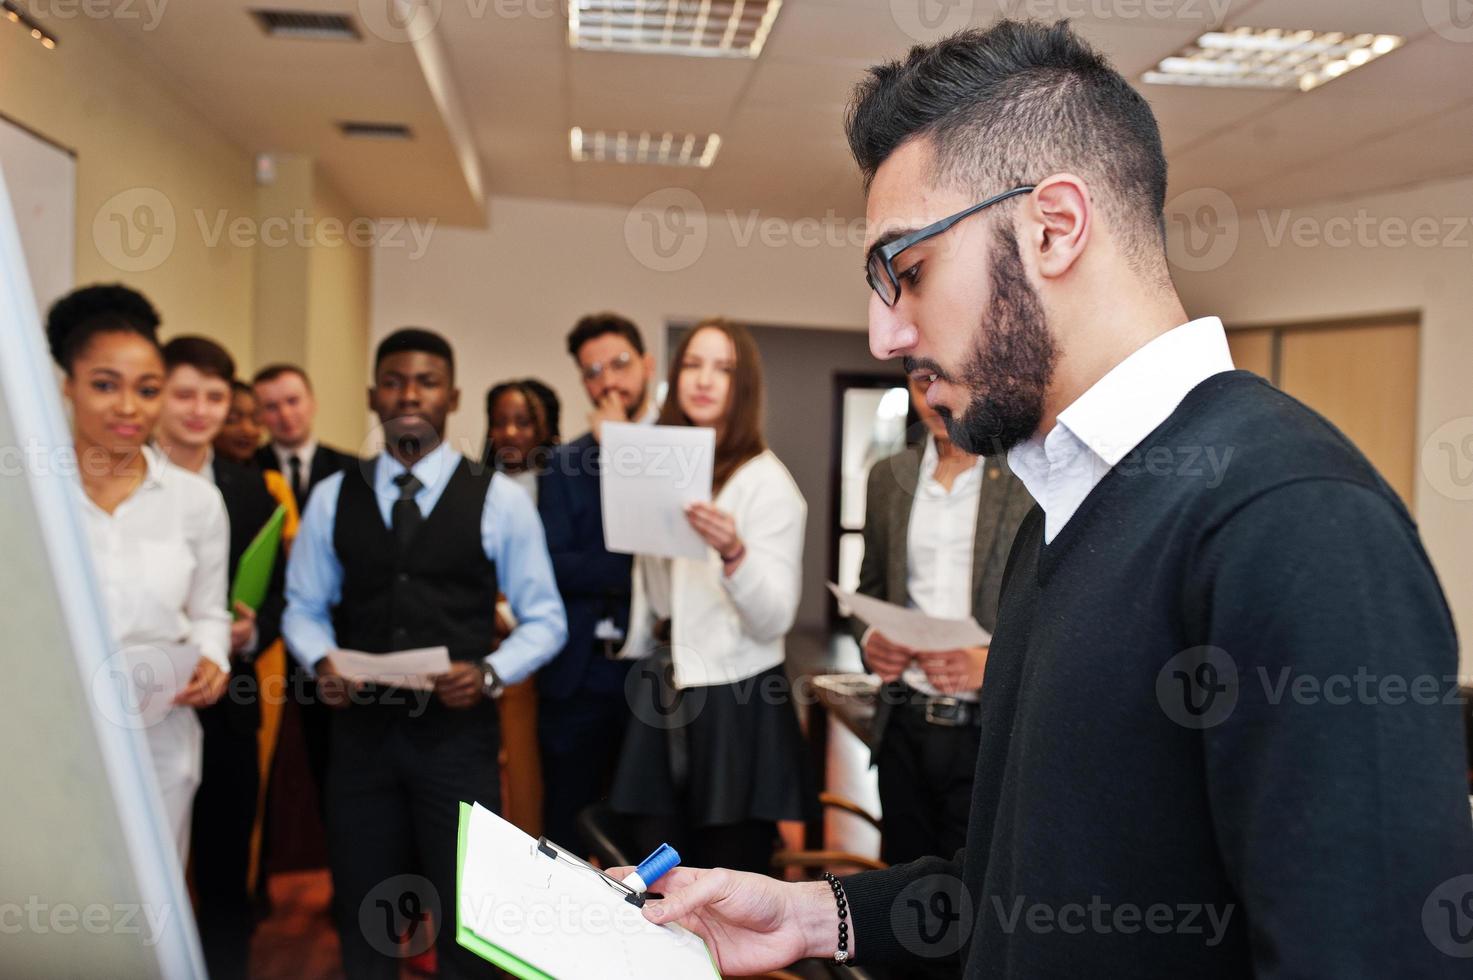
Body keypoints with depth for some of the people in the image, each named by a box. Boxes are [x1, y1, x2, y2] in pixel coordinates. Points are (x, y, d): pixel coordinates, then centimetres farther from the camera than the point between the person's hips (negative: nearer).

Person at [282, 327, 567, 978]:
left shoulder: (500, 499, -1)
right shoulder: (331, 497, 6)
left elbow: (544, 619, 1)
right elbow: (303, 606, 11)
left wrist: (488, 673, -17)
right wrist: (322, 661, -10)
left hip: (458, 732, -2)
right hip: (361, 728, 2)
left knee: (465, 915, 9)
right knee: (363, 913, 15)